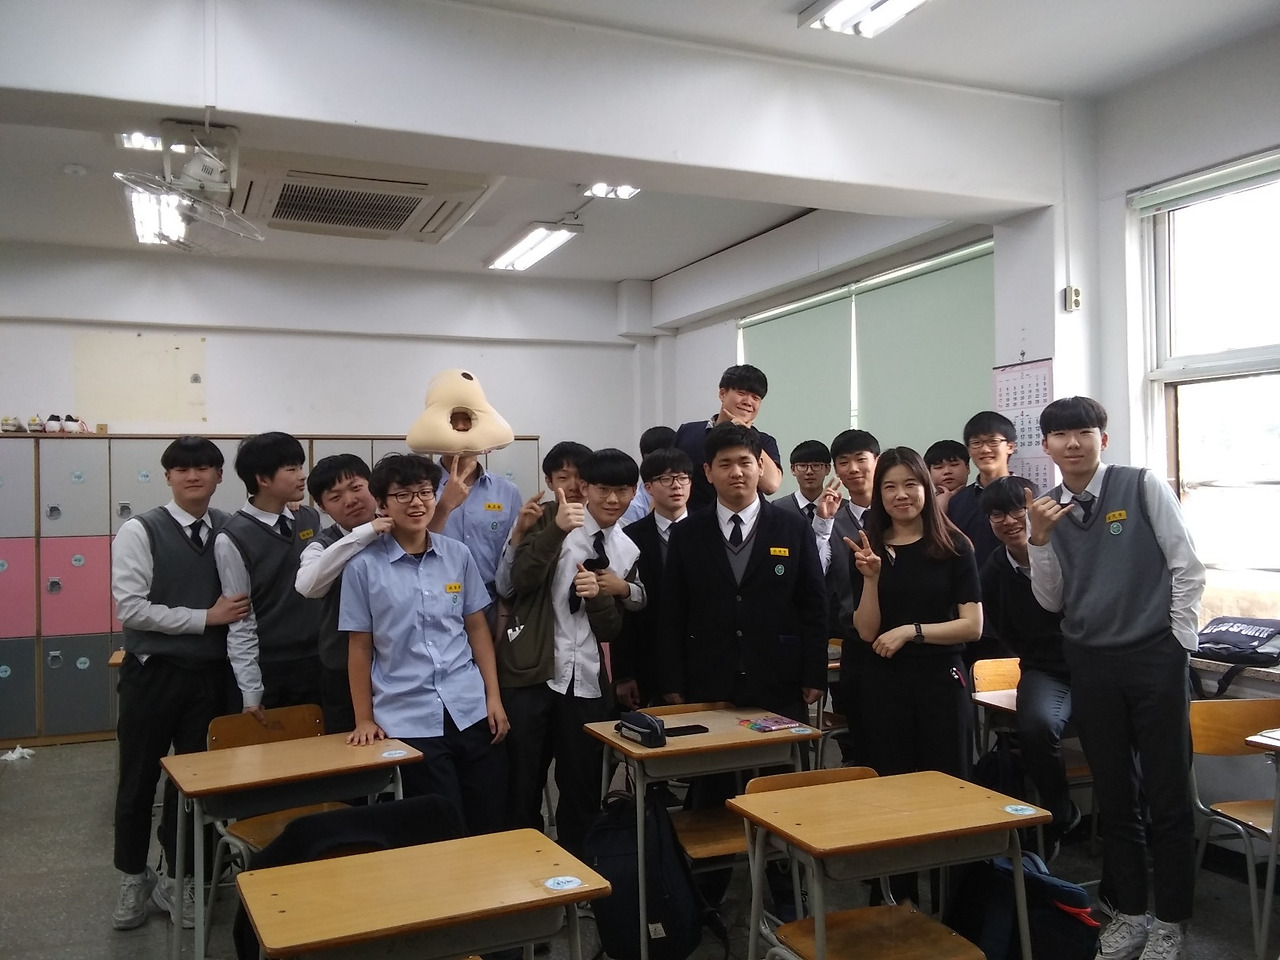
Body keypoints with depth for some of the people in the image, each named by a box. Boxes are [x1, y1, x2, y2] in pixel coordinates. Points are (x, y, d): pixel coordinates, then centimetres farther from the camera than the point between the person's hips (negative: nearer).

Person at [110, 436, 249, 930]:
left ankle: (179, 879, 30)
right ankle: (133, 878, 32)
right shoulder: (140, 531, -9)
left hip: (210, 675, 3)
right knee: (139, 781, 11)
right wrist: (205, 617, -17)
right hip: (153, 674, -3)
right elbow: (130, 608, -15)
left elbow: (241, 601, 8)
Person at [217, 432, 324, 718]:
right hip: (267, 671, -4)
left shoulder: (311, 520, 4)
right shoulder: (233, 539, -11)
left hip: (314, 664, 4)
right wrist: (251, 692, -10)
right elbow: (240, 621, -10)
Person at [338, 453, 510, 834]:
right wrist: (365, 719, 2)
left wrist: (494, 697, 5)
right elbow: (360, 648, 1)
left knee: (490, 823, 9)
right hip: (408, 717, -2)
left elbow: (477, 628, 9)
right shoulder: (364, 566, -4)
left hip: (470, 709, 3)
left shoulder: (458, 555, 4)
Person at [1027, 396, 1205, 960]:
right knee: (1114, 797, 13)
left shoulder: (1143, 487, -6)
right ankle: (1128, 914, 26)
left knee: (1167, 794, 4)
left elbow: (1187, 569, -4)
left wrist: (1179, 645, -7)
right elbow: (1051, 601, 5)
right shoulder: (1046, 510, 5)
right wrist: (1040, 541, -9)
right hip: (1091, 663, 4)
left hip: (1155, 658, -3)